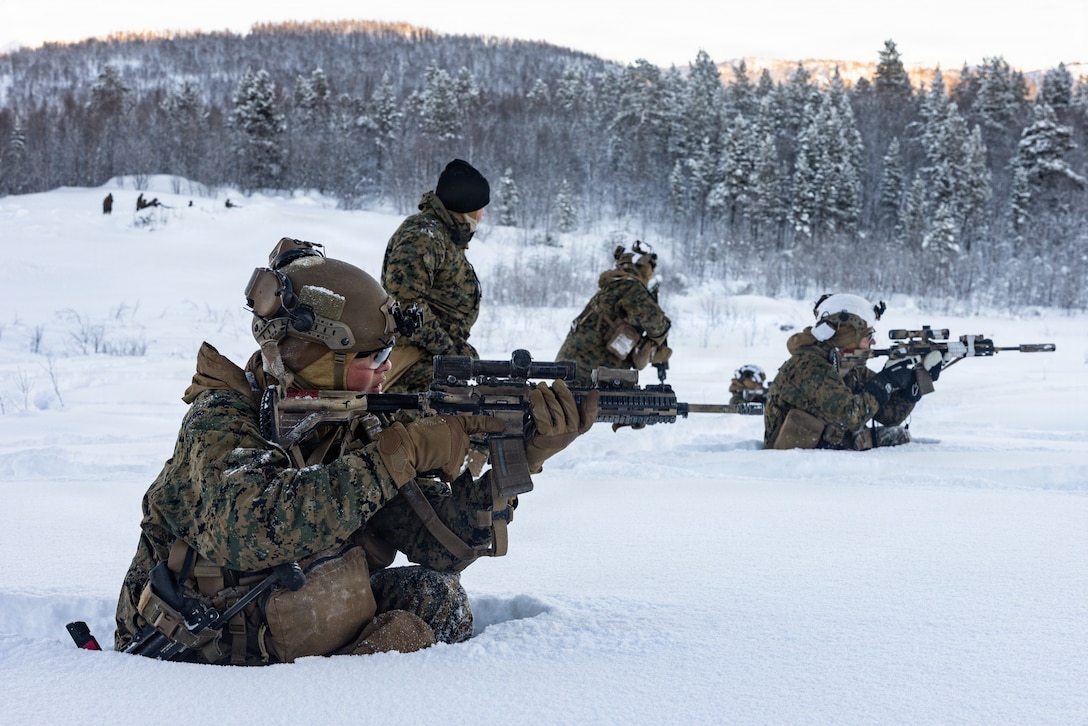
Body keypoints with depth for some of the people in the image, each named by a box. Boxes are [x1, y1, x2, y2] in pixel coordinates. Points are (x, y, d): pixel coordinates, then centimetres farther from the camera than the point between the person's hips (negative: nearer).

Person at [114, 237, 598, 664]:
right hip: (185, 650, -5)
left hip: (283, 634, 5)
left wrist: (520, 457, -22)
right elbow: (248, 530, -39)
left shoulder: (356, 426, -2)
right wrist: (401, 452, -37)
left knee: (435, 596, -11)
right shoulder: (221, 419, -19)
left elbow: (443, 544, -8)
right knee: (337, 577, -27)